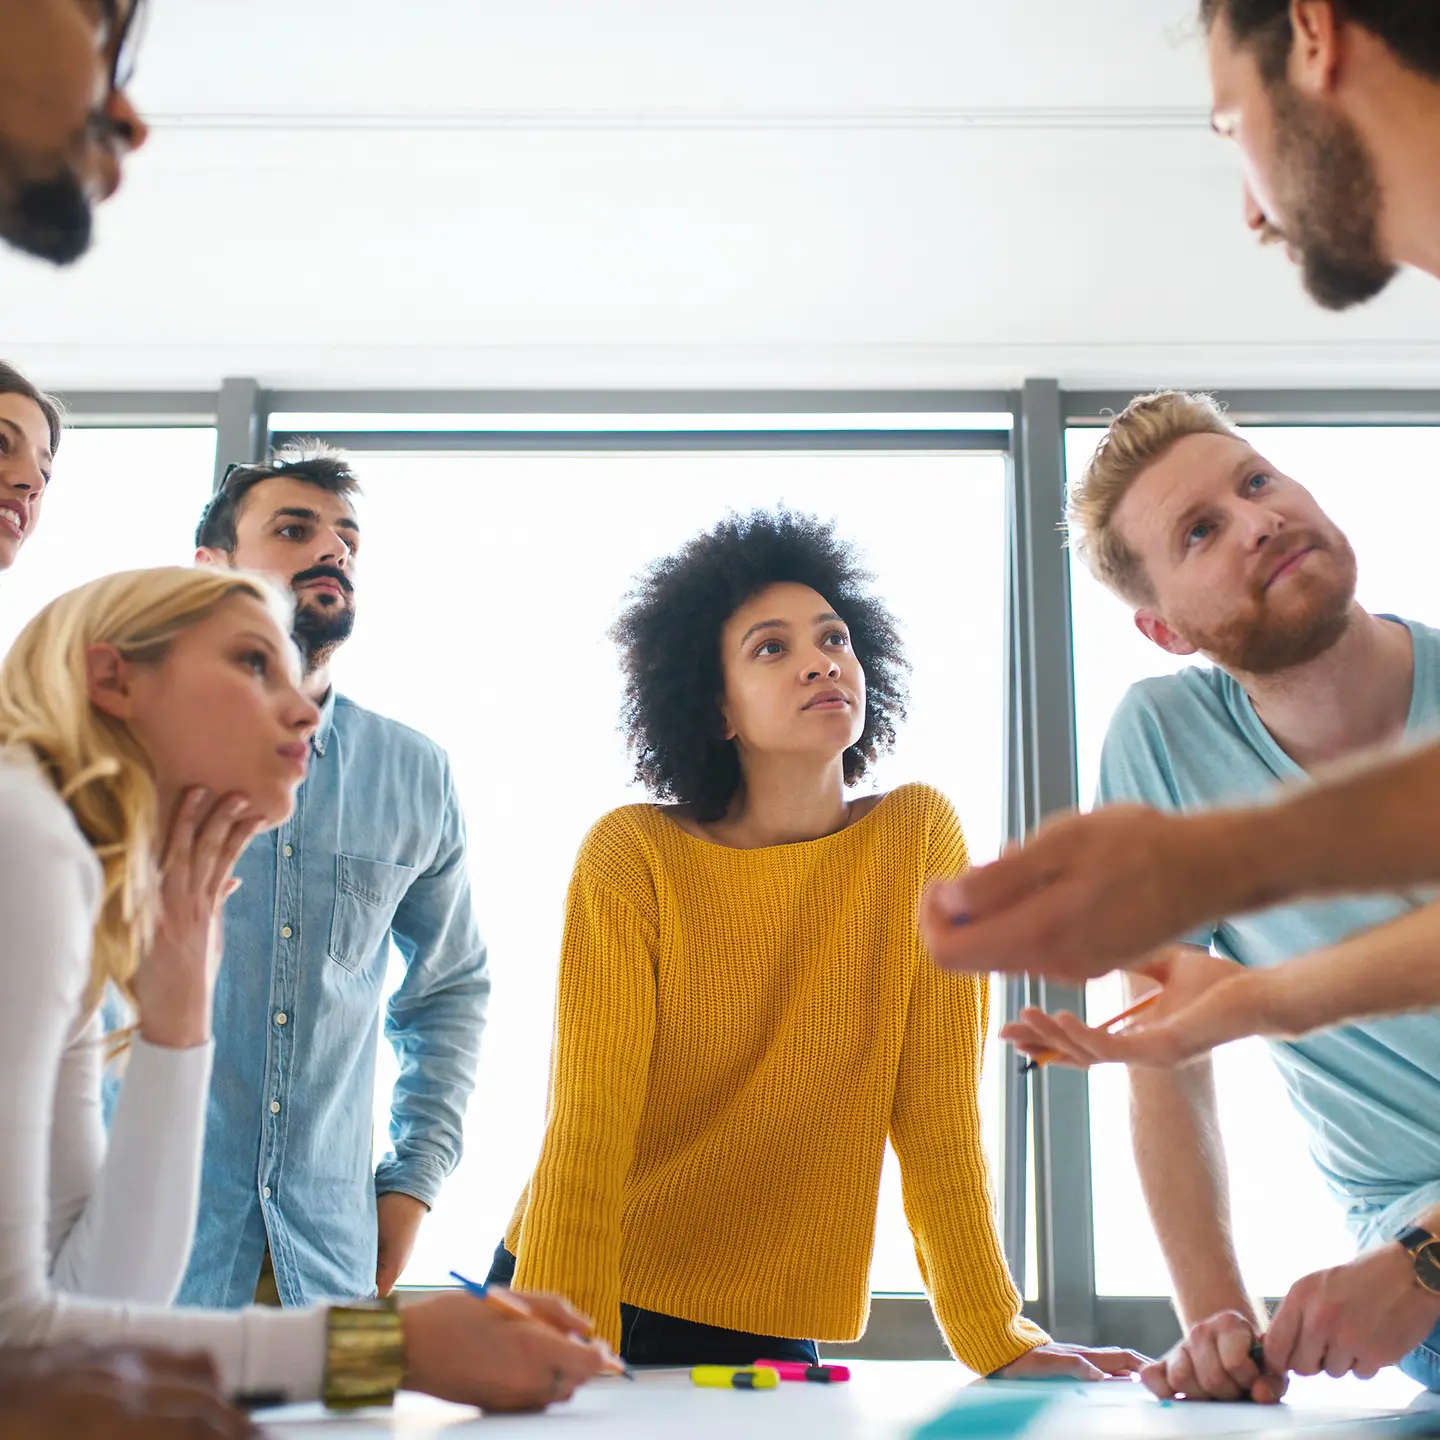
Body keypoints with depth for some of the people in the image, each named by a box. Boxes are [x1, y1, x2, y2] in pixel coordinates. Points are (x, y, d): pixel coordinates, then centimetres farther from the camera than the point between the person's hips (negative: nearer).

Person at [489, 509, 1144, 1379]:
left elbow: (936, 1106, -7)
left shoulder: (920, 836, -7)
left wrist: (997, 1339, -12)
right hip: (595, 1296, -1)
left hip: (770, 1332, 1)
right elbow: (589, 1119, -16)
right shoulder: (633, 856, -11)